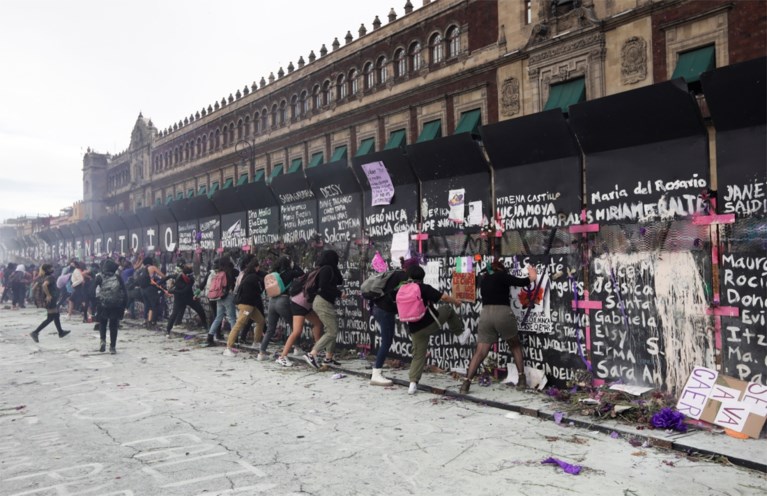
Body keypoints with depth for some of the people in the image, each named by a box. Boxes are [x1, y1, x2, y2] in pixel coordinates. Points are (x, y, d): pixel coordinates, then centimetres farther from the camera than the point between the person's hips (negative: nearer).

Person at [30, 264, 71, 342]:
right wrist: (48, 295, -26)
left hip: (53, 300, 10)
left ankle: (61, 332, 31)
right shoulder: (50, 277, -18)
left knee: (56, 316, 19)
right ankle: (35, 332, -9)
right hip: (51, 300, -10)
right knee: (50, 318, -6)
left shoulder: (47, 277, 10)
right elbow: (44, 285, -33)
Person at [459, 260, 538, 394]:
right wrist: (532, 277, 22)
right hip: (503, 313, -3)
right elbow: (521, 282, 2)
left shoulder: (483, 278, 17)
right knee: (515, 346, 20)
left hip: (485, 314, 3)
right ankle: (522, 379, 16)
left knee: (480, 352, 3)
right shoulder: (502, 276, 4)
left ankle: (466, 383, -8)